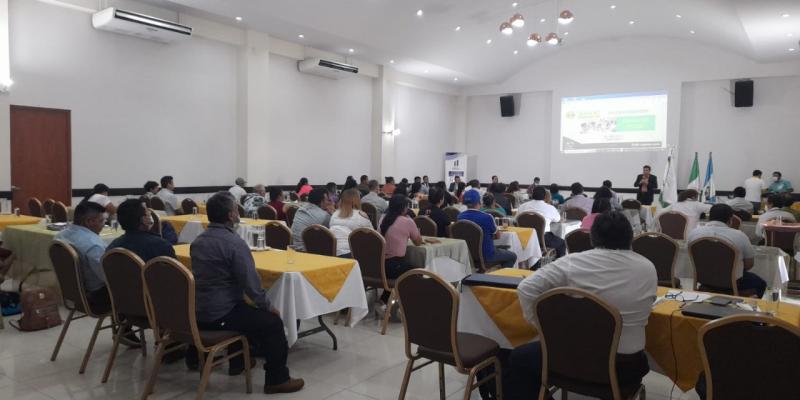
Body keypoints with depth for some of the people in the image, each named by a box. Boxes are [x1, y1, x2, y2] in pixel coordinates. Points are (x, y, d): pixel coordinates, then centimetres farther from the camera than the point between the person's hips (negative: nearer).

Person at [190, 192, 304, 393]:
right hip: (220, 314, -9)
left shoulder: (198, 241, 9)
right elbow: (251, 283, -20)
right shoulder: (235, 243, -19)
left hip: (197, 311, 9)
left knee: (243, 308, 34)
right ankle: (277, 379, 9)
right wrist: (268, 306, -3)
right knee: (273, 322, 2)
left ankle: (238, 361, 44)